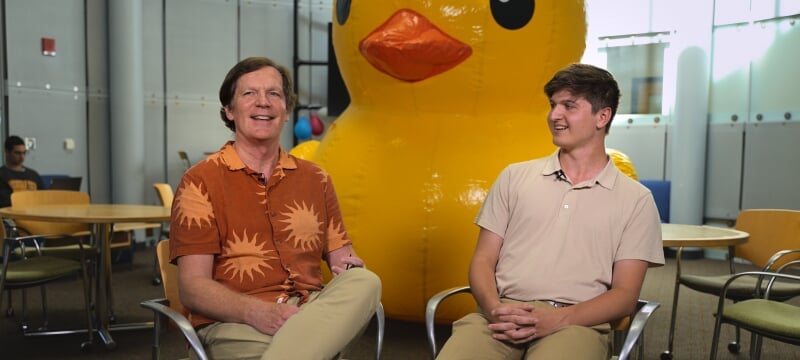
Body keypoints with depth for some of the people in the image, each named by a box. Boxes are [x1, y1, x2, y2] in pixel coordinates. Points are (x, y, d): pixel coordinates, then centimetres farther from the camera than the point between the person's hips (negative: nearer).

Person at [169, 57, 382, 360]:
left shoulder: (315, 178, 16)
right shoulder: (201, 181, 3)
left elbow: (342, 259, 16)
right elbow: (193, 287, -4)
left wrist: (350, 270, -10)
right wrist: (256, 312, -23)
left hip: (313, 311, 6)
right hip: (234, 324, -6)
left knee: (366, 282, -30)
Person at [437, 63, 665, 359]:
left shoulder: (635, 199, 8)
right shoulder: (515, 177, 13)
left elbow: (625, 294, 4)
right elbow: (483, 260, 10)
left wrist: (557, 319, -13)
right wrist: (495, 309, -11)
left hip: (576, 323, -1)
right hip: (502, 316, 1)